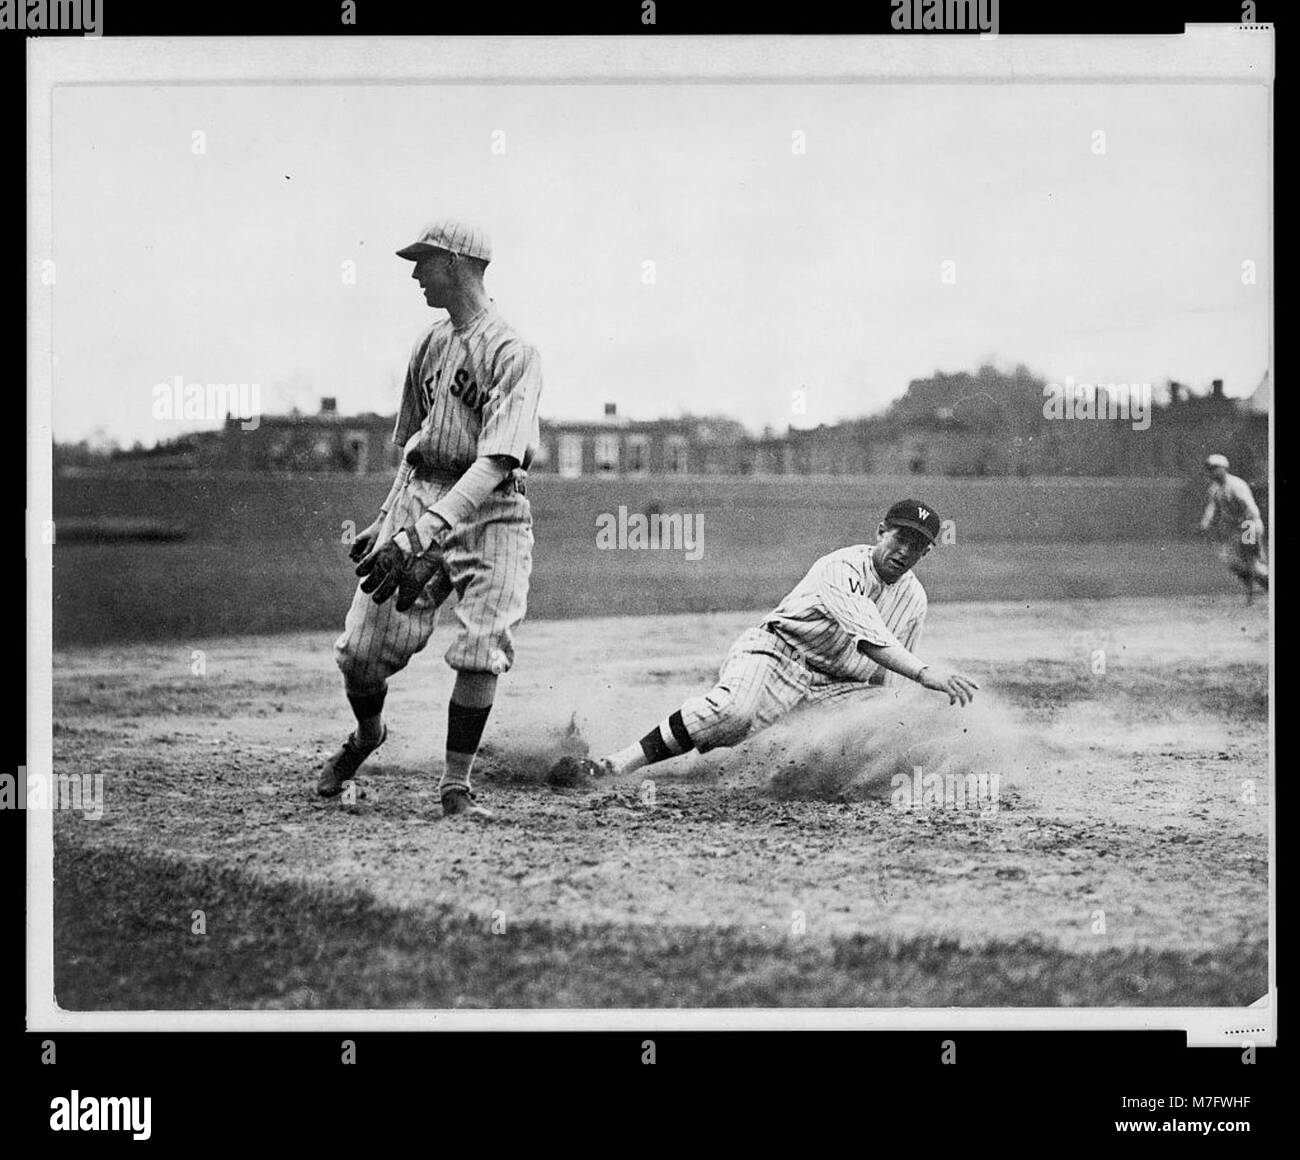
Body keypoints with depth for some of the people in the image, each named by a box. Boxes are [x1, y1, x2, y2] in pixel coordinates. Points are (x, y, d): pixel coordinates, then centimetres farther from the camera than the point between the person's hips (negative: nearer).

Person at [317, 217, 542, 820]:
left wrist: (422, 531, -32)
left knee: (479, 653, -16)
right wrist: (389, 518, 18)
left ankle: (455, 784, 3)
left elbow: (495, 463, -23)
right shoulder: (430, 343, 11)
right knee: (361, 649, 0)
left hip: (490, 510, -5)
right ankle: (367, 733, 31)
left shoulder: (511, 353, -13)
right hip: (420, 498, 6)